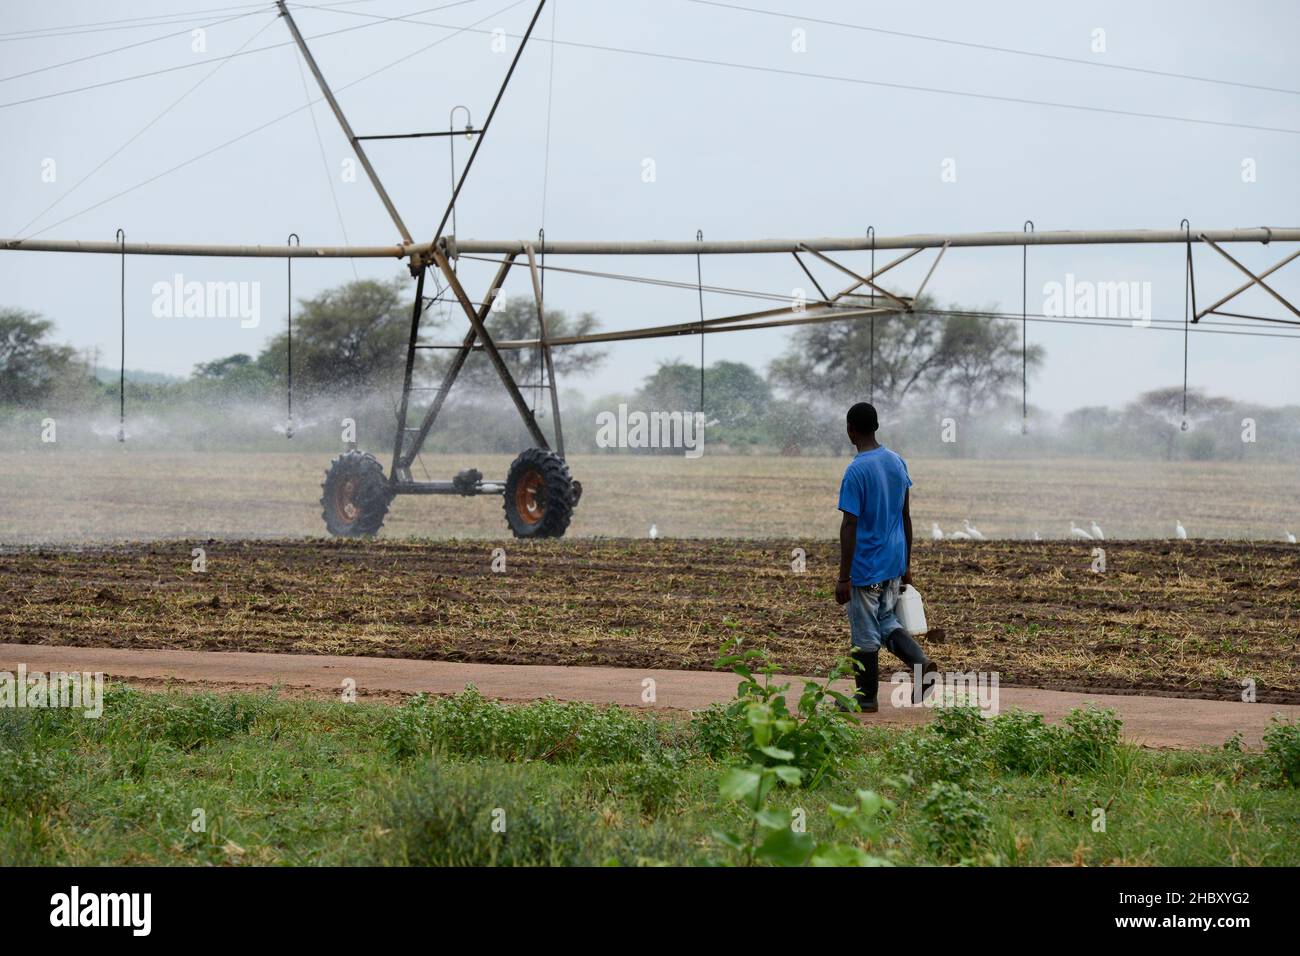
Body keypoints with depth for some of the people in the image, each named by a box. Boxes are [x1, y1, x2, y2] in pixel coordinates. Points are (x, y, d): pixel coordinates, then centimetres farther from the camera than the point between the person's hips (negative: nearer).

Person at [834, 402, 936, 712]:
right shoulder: (897, 463, 4)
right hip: (894, 564, 7)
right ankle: (919, 661, -2)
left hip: (866, 567, -7)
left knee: (865, 634, 5)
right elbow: (906, 517, 10)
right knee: (886, 620, 21)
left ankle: (866, 698, 14)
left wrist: (843, 578, -15)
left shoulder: (856, 472, -18)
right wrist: (906, 565, 18)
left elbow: (849, 526, -19)